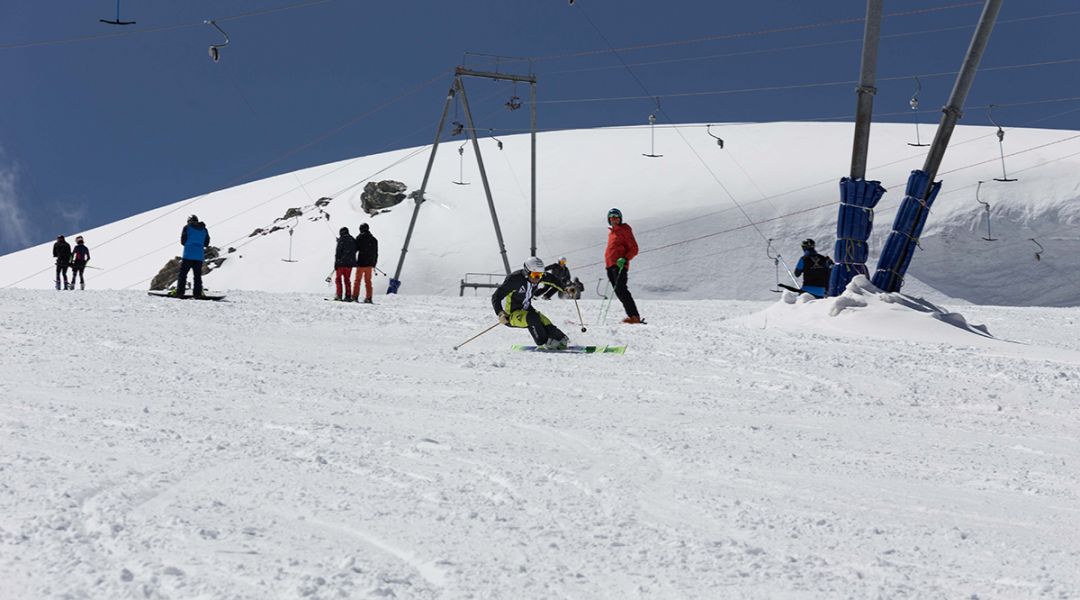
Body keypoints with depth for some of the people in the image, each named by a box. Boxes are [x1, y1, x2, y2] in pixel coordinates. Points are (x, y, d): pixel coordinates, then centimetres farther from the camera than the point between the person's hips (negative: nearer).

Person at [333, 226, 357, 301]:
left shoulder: (341, 240, -8)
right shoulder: (353, 240, 10)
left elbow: (338, 252, -10)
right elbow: (354, 251, 13)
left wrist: (336, 263, -8)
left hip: (341, 263, -5)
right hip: (350, 264, 5)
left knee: (338, 279, 3)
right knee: (347, 280, 12)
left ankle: (339, 295, -7)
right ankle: (348, 296, 5)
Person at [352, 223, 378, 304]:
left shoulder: (360, 238, -7)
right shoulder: (374, 239, 8)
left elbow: (355, 249, -5)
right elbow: (376, 253, 12)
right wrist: (374, 263, 20)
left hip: (361, 263, -4)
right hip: (370, 264, 4)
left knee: (357, 280, 2)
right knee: (368, 281, 9)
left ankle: (355, 296, -1)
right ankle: (368, 298, 4)